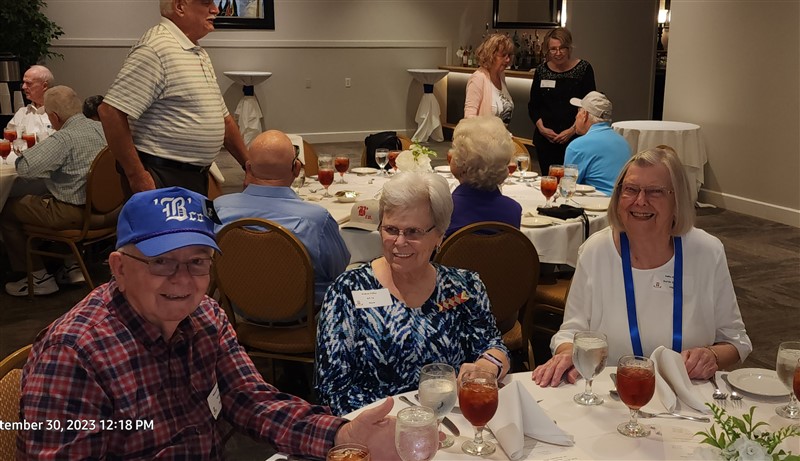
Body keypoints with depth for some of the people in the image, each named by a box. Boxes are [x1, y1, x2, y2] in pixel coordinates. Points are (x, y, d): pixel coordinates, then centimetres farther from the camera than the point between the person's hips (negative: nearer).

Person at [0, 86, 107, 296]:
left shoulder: (64, 139, -22)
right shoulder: (99, 128, 3)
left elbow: (25, 168, -28)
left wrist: (22, 154, -4)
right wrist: (39, 149, 24)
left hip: (74, 212, -9)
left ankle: (39, 277, 14)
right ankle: (73, 265, 29)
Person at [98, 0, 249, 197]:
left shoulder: (200, 54, 15)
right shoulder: (155, 48, -16)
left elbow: (223, 117, 22)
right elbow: (110, 111, -22)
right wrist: (137, 177, -21)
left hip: (197, 178, 9)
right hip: (161, 180, -9)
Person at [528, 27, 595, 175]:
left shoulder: (584, 69, 1)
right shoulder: (541, 71, 9)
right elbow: (533, 106, 12)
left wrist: (572, 130, -11)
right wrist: (541, 128, -4)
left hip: (574, 139, -3)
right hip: (545, 139, 3)